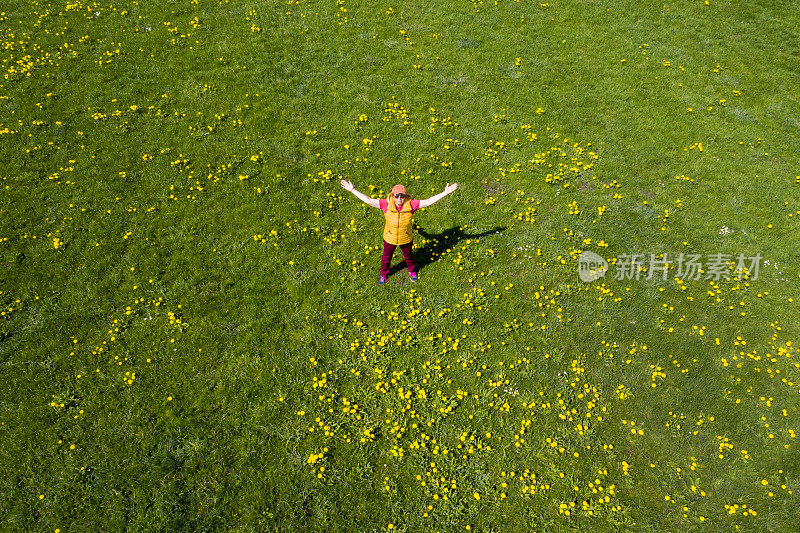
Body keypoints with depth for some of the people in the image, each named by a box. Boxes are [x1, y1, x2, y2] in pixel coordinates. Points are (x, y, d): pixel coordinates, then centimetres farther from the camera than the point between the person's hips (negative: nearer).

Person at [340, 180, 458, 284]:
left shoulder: (411, 204, -25)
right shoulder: (386, 204, -26)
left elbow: (428, 202, -25)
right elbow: (368, 200, -26)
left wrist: (445, 192, -30)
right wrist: (352, 190, -29)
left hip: (406, 239, 0)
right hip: (389, 239, 0)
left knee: (408, 256, 28)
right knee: (386, 257, 25)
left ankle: (412, 271, 61)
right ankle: (383, 274, 56)